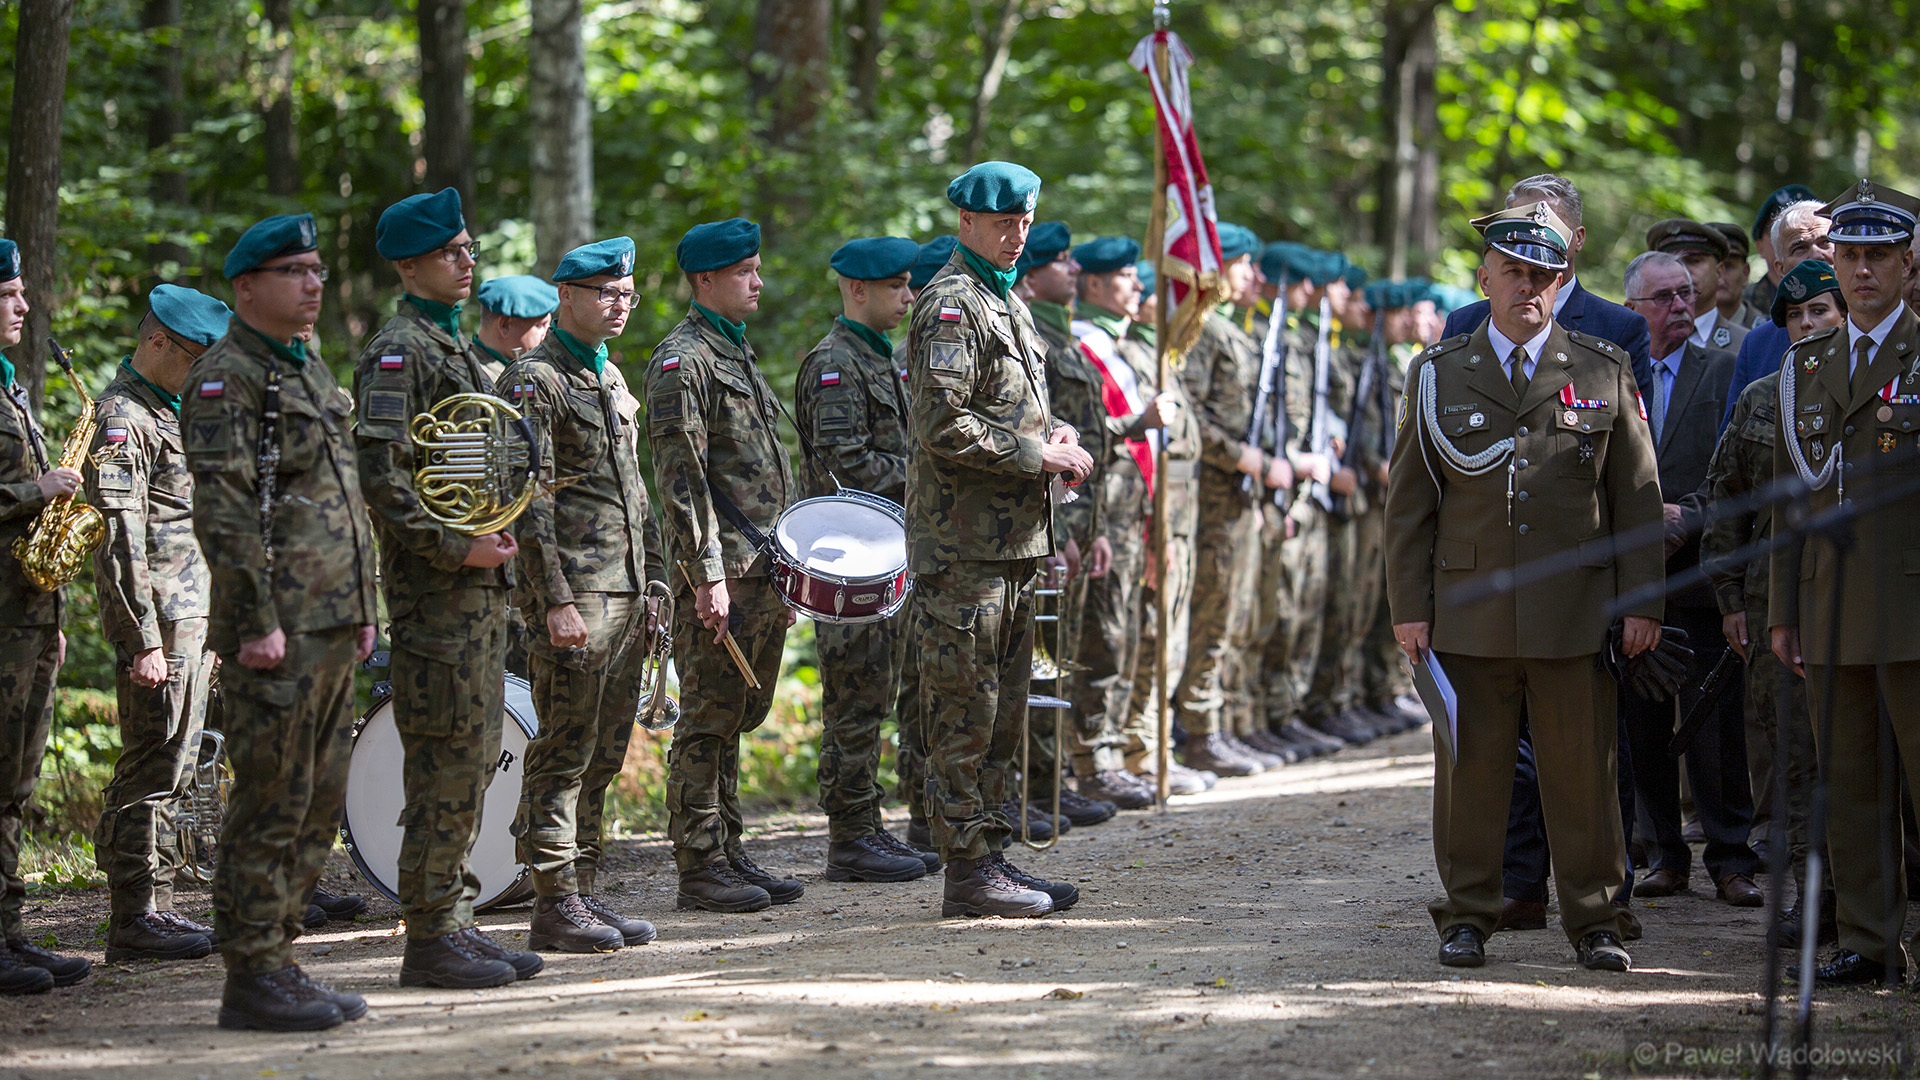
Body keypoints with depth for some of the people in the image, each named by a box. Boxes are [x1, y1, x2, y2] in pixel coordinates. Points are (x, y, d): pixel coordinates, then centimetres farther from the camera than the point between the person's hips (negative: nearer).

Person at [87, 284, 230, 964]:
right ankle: (133, 918, -4)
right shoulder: (123, 418, -12)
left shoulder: (169, 412, 19)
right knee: (151, 770, -7)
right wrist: (144, 640, -23)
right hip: (159, 624, -10)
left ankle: (151, 906, 17)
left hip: (191, 619, 10)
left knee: (168, 770, 12)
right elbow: (120, 539, -19)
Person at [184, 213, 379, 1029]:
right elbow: (224, 510, -17)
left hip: (331, 630, 9)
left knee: (318, 806, 11)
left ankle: (278, 958, 18)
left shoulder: (312, 372, 20)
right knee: (270, 807, -7)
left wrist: (361, 608, 20)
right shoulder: (225, 378, -9)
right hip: (276, 636, -9)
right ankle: (251, 979, -2)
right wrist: (257, 621, -21)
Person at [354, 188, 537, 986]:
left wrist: (495, 540, 12)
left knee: (471, 761, 12)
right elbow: (380, 476, -21)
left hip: (478, 588, 10)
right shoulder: (398, 351, -12)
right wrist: (458, 548, -20)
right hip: (434, 592, -10)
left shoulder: (455, 344, 19)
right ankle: (430, 939, -3)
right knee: (446, 765, -8)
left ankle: (455, 924, 18)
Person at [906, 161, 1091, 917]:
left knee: (1002, 712, 13)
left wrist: (1054, 436, 8)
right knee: (965, 714, -5)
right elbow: (944, 428, -21)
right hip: (963, 548, -10)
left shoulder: (1007, 303, 19)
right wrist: (1038, 456, -16)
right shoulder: (951, 306, -12)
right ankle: (969, 871, -2)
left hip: (1011, 543, 10)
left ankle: (989, 857, 19)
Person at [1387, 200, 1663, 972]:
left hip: (1575, 611, 0)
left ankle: (1593, 918, 12)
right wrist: (1410, 607, 2)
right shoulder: (1438, 374, 8)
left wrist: (1642, 602, 1)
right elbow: (1409, 502, 8)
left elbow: (1637, 496, 7)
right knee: (1470, 769, 3)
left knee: (1582, 771, 2)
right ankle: (1467, 916, 14)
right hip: (1469, 611, 0)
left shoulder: (1604, 372, 7)